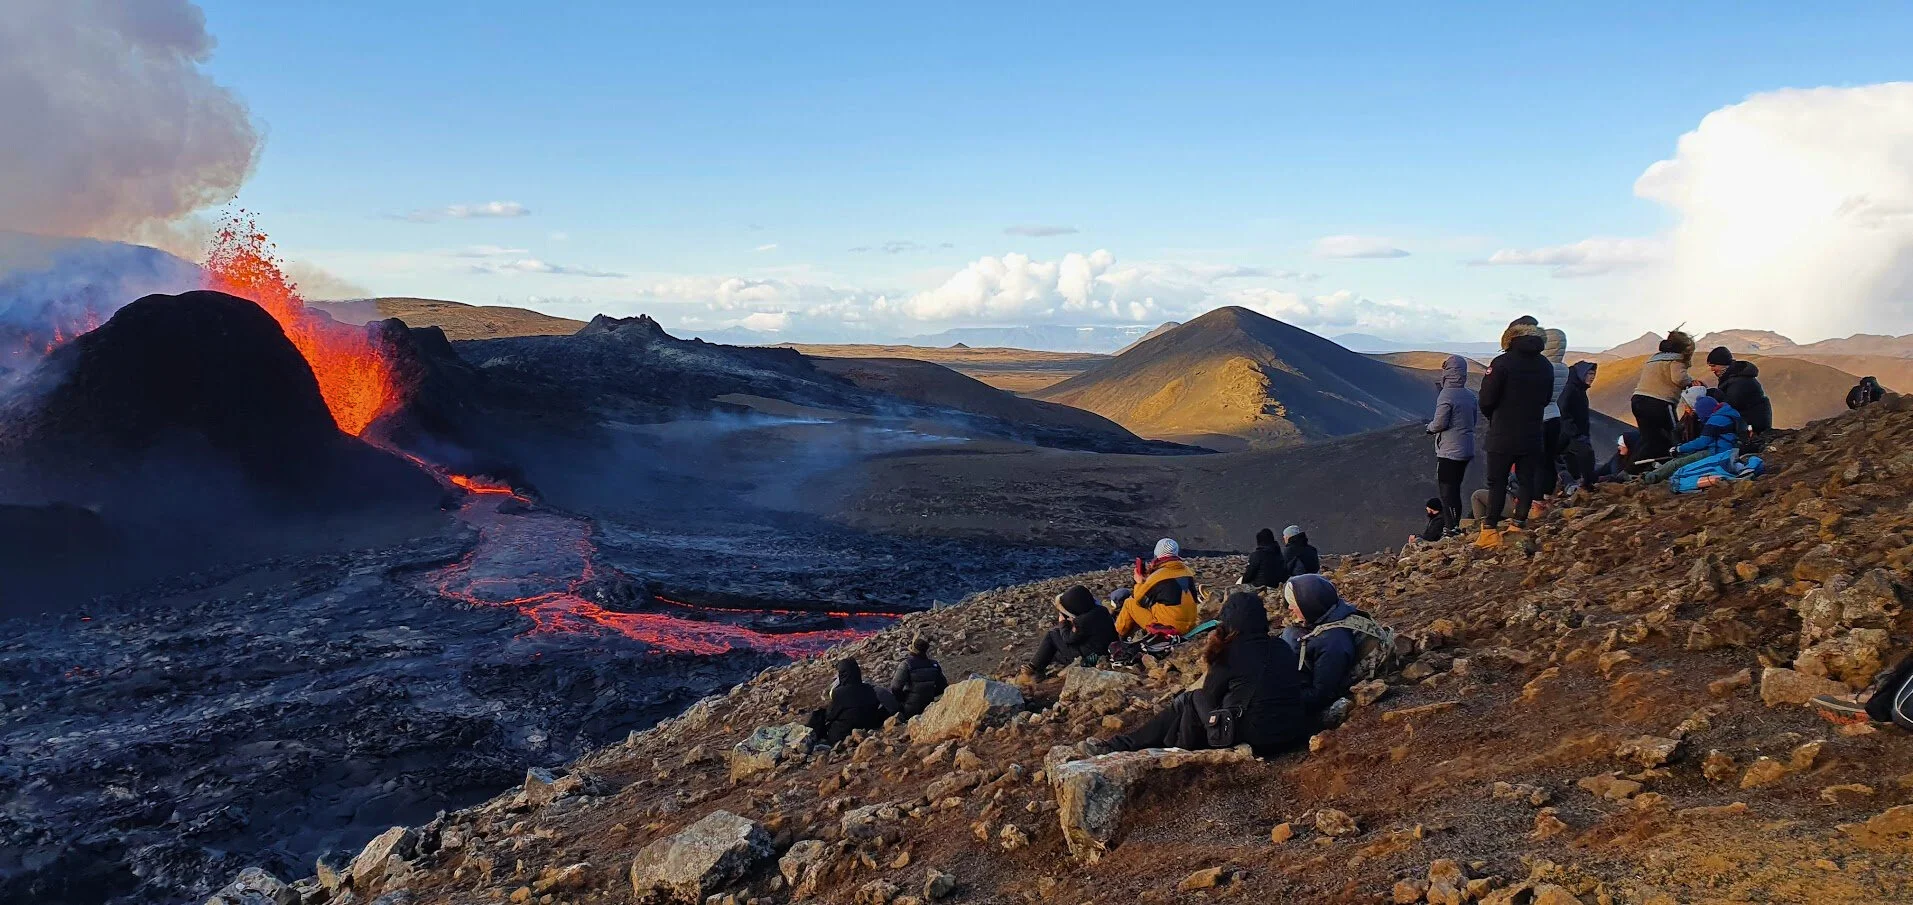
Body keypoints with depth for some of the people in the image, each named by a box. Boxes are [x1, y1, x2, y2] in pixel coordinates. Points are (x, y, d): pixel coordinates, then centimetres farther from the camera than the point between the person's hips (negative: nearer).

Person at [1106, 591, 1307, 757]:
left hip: (1252, 737, -6)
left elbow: (1210, 697, 4)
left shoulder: (1230, 653, -8)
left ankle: (1120, 747, 17)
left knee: (1190, 701, 13)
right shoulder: (1283, 648, 9)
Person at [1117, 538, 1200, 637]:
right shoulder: (1187, 571, 5)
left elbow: (1139, 600, 1)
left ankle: (1119, 634, 30)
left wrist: (1139, 582, 16)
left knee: (1129, 603, 11)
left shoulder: (1158, 576, -14)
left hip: (1167, 628, -7)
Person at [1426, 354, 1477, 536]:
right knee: (1454, 489, 17)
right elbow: (1475, 419, 16)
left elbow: (1439, 424, -18)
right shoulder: (1470, 395, 6)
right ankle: (1455, 526, 22)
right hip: (1466, 451, 8)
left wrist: (1430, 427, 2)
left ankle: (1453, 528, -5)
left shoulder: (1446, 395, -17)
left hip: (1449, 452, -8)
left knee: (1446, 491, -3)